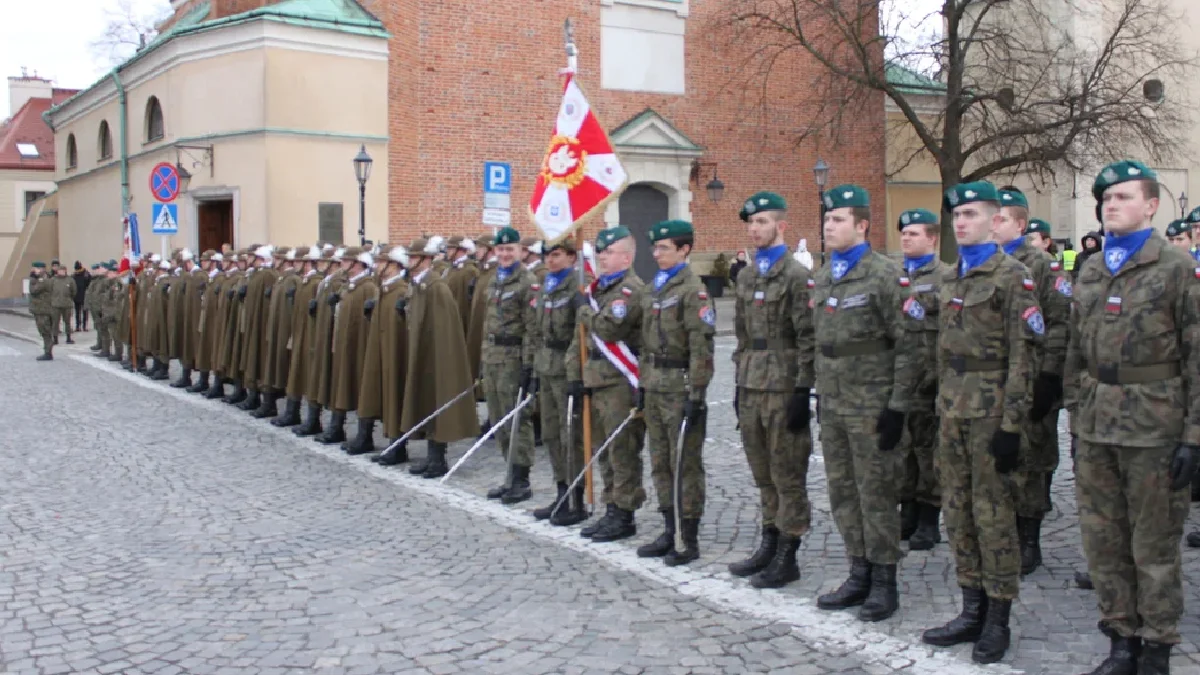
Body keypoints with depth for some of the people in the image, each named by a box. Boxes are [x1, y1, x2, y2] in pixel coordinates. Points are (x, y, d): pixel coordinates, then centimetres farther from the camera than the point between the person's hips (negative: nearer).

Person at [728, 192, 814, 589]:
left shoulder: (797, 276, -9)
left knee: (788, 475, 1)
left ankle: (787, 557, 9)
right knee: (763, 474, 14)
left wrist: (803, 392, -15)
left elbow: (807, 339, -12)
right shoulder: (745, 277, 15)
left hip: (784, 389, -7)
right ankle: (769, 544, 25)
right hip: (751, 388, 7)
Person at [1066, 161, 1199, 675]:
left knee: (1154, 547, 4)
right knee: (1103, 542, 10)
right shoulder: (1090, 272, 12)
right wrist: (1076, 420, 12)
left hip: (1154, 431, -5)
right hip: (1096, 430, 5)